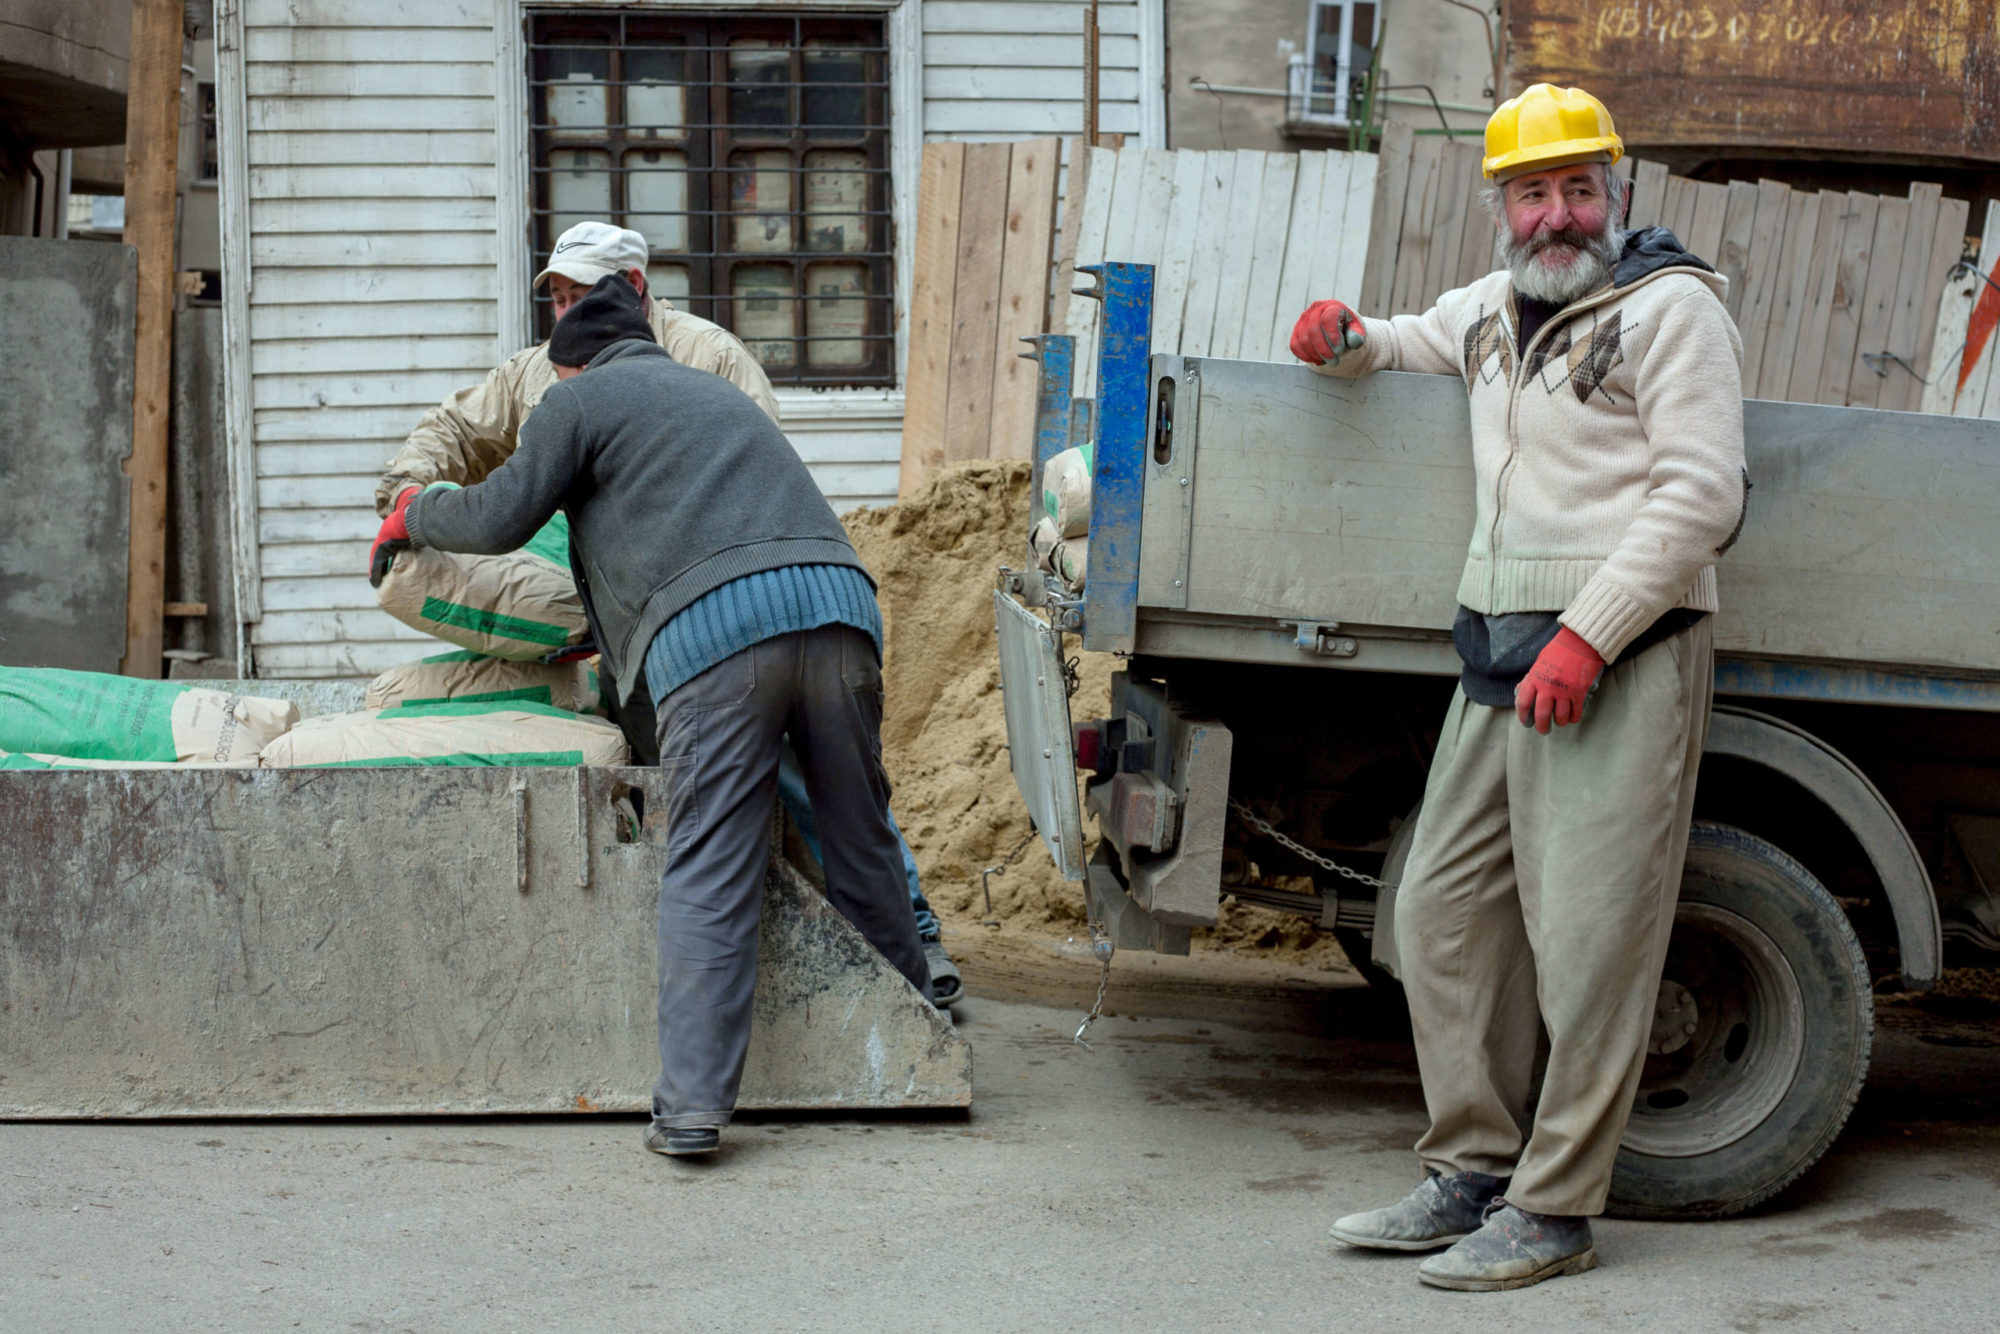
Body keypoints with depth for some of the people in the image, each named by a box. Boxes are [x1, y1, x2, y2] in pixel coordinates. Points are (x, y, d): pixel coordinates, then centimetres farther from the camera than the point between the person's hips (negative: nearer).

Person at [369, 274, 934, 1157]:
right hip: (836, 603, 6)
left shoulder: (581, 397, 17)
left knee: (707, 873, -6)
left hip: (713, 629, -5)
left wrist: (415, 514, 31)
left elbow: (501, 518, 11)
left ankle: (692, 1103, -10)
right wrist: (610, 640, 55)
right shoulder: (716, 391, 38)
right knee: (860, 842, 15)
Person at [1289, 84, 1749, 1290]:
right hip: (1500, 662, 9)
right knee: (1444, 912, 9)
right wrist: (1351, 340, 17)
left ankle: (1555, 1211, 0)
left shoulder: (1669, 306, -5)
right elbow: (1424, 339, 42)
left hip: (1620, 662, -8)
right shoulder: (1495, 308, 19)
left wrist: (1586, 636, -21)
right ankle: (1474, 1172, 20)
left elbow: (1702, 494, -14)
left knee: (1586, 941, -7)